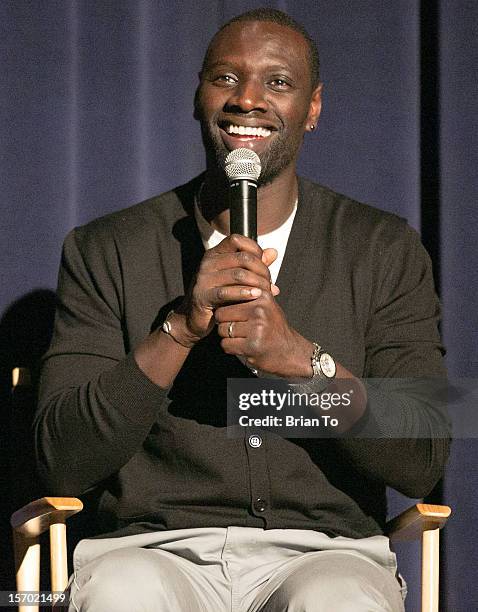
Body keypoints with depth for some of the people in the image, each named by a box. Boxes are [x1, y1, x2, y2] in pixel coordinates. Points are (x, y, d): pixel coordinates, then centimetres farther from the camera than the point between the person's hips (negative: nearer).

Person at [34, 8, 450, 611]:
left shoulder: (385, 251, 9)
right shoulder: (106, 252, 7)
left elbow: (422, 463, 0)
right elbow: (63, 466, -3)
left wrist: (305, 360, -16)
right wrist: (179, 329, -14)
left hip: (324, 552, 1)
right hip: (156, 550, 0)